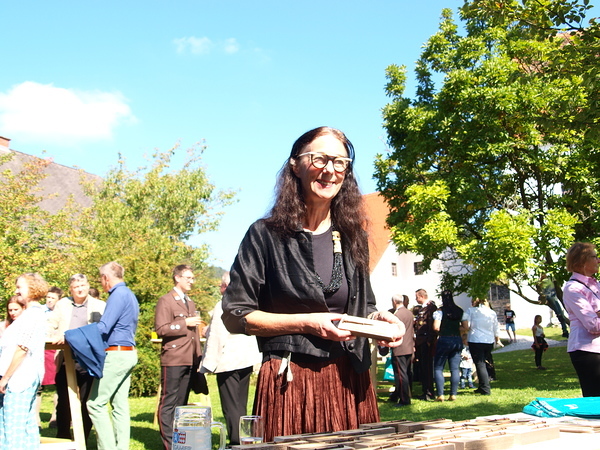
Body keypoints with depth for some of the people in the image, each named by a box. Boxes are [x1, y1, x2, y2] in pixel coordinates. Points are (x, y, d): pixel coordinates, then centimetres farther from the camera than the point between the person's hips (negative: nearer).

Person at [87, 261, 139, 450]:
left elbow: (103, 328, -20)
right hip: (128, 354, 10)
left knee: (96, 403, -7)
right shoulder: (130, 295, 18)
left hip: (116, 355, -10)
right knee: (120, 404, 10)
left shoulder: (118, 295, -12)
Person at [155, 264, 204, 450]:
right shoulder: (166, 301, -3)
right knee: (168, 403, -3)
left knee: (182, 402, 12)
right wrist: (184, 323, -14)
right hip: (173, 360, -7)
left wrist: (198, 356, 17)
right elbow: (161, 329, -15)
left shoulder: (190, 303, 21)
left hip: (190, 361, 8)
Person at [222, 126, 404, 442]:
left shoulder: (352, 237, 11)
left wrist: (378, 318, -3)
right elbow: (235, 316, -6)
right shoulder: (267, 235, -4)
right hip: (290, 381, -4)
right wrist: (306, 323, -15)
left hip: (350, 381, 4)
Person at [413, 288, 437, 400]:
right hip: (419, 341, 9)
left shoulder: (431, 307, -10)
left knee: (427, 367, -6)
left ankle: (430, 393, -2)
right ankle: (425, 391, 18)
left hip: (426, 341, -9)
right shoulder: (420, 308, 18)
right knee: (421, 367, 11)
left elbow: (432, 325, -17)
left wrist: (429, 340, -21)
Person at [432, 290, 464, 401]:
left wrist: (440, 331, 6)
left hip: (444, 340, -4)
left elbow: (436, 327, -15)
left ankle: (440, 395, -3)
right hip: (458, 340, 5)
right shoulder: (460, 311, 7)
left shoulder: (440, 311, -7)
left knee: (438, 368, 3)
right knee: (455, 368, 7)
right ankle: (453, 394, 6)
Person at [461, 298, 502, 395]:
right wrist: (498, 340, 30)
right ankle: (482, 387, 21)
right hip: (489, 341, 4)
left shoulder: (470, 310, -1)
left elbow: (466, 326, -11)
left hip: (475, 341, -4)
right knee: (484, 363, 16)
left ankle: (486, 389, -9)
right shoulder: (492, 312, 11)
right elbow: (496, 329, 16)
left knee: (480, 364, -3)